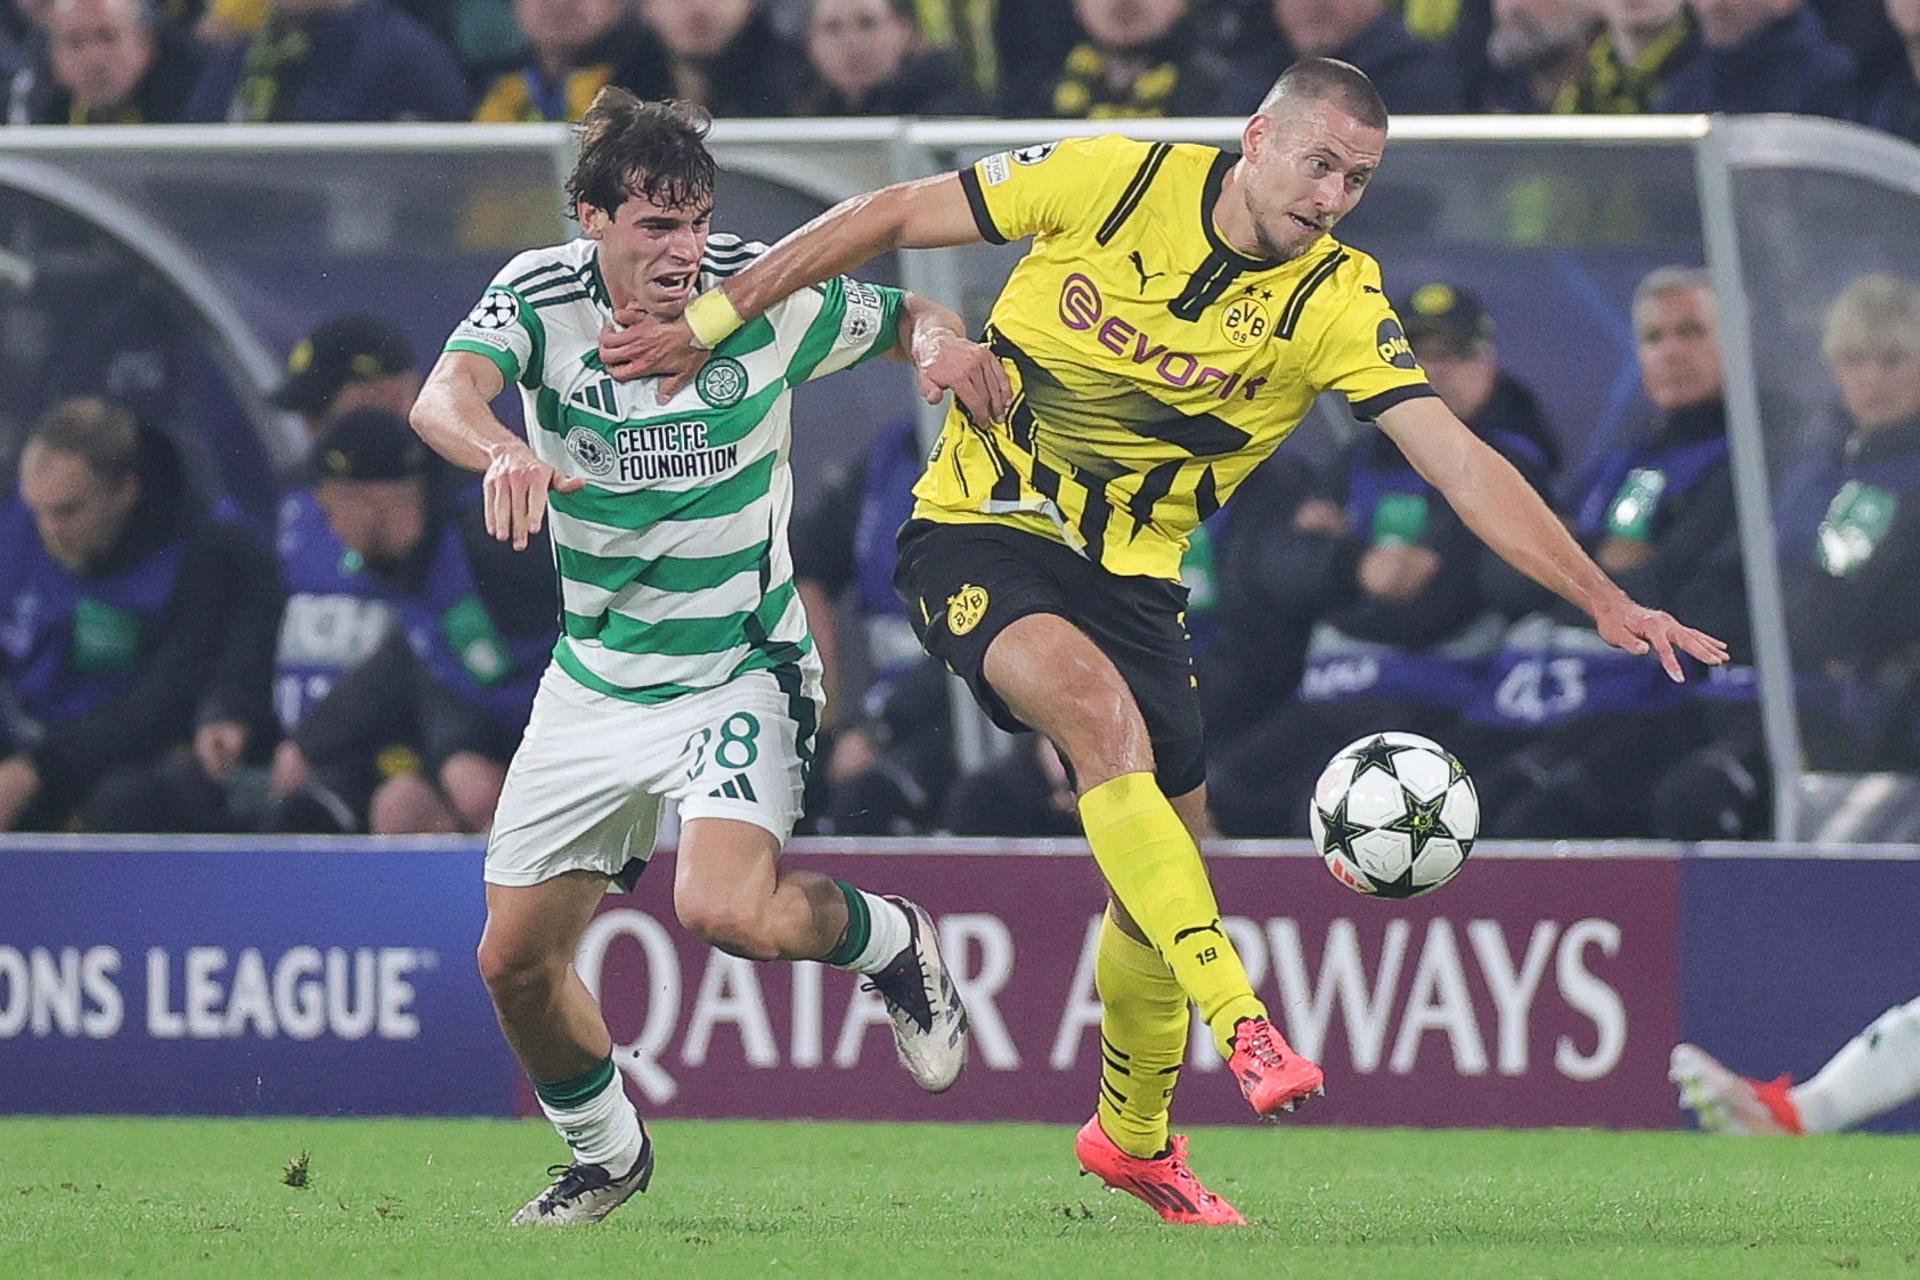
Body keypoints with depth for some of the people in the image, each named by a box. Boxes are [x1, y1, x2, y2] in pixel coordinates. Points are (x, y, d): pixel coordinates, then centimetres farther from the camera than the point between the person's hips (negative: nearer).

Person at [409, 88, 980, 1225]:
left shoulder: (763, 297, -13)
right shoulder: (540, 297, -12)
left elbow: (907, 319, 5)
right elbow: (447, 396, -32)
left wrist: (942, 342, -20)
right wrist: (503, 452, -55)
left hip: (741, 673, -3)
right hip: (595, 684, 3)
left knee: (727, 910, -28)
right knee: (517, 960, 6)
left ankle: (892, 941, 6)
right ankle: (607, 1152, 35)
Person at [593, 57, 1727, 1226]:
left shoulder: (1336, 305, -11)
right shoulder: (1113, 180, -14)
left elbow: (1458, 460, -18)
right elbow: (891, 217, -4)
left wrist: (1603, 599, -29)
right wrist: (711, 322, -4)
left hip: (1131, 574, 3)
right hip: (979, 530, -3)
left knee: (1164, 876, 5)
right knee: (1102, 712, -33)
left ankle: (1134, 1136, 32)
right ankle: (1242, 1026, -37)